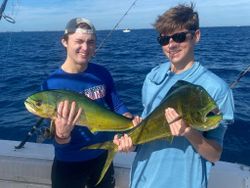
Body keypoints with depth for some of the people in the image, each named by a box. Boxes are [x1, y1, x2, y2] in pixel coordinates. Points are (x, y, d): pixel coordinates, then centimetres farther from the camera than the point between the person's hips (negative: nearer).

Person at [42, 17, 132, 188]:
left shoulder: (102, 73, -10)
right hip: (69, 163, -3)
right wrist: (62, 135, -41)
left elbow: (117, 106, -1)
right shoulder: (52, 84, -19)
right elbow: (60, 140, -19)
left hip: (102, 155, 4)